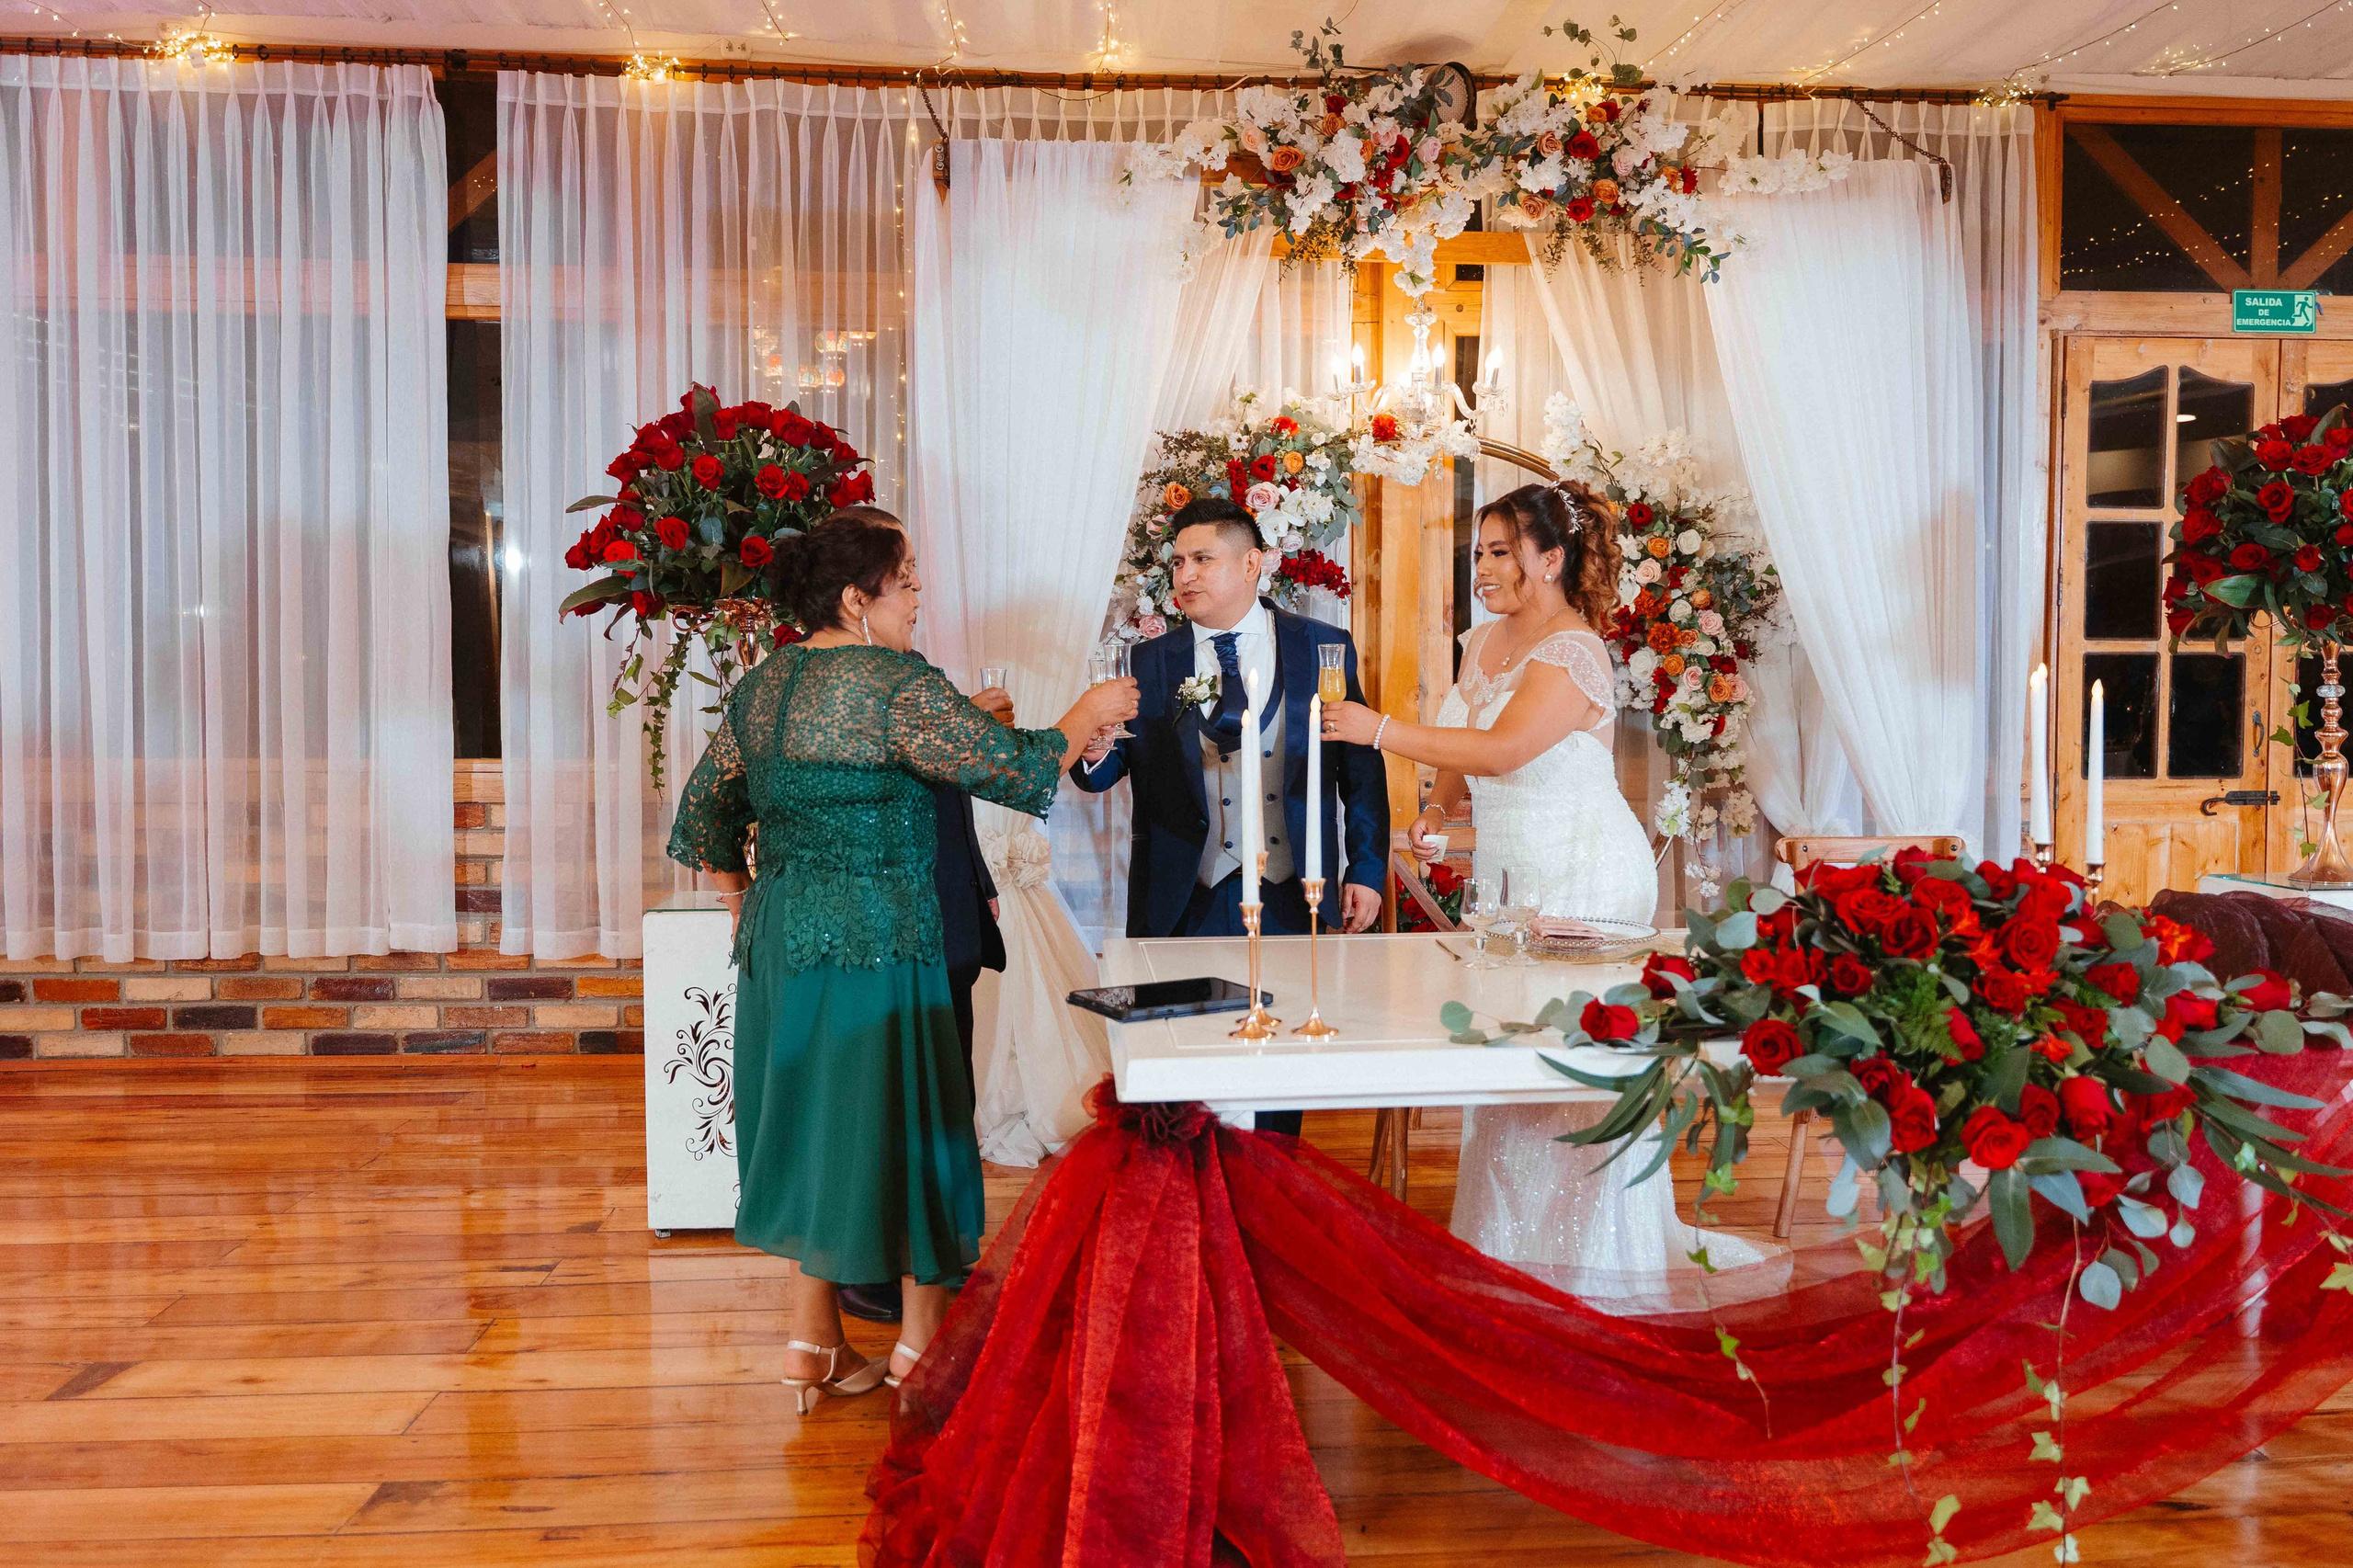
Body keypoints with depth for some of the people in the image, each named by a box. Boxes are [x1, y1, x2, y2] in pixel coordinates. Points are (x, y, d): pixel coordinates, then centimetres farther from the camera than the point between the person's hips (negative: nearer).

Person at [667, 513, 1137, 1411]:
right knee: (900, 1124, 6)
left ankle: (811, 1344, 24)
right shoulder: (898, 685, -14)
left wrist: (745, 901, 26)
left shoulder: (758, 689, 9)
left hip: (778, 940, 7)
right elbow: (1014, 770, -17)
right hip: (874, 947, -7)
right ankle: (921, 1349, 18)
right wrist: (1088, 715, -2)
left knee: (815, 1124, 16)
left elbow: (703, 815, 16)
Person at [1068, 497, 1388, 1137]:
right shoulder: (1151, 663, 4)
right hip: (1186, 900, 0)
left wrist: (1366, 869, 1)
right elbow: (1107, 770, 1)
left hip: (1293, 898, 0)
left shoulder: (1322, 647, 2)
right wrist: (1094, 752, -22)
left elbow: (1361, 767, 4)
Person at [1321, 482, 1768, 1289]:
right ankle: (1508, 1241, 18)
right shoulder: (1483, 644, 13)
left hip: (1580, 875, -8)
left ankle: (1590, 1250, 11)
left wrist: (1379, 729, -26)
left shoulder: (1573, 653, -14)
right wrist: (1437, 809, 5)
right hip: (1506, 873, 8)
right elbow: (1463, 746, 24)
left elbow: (1502, 749, -26)